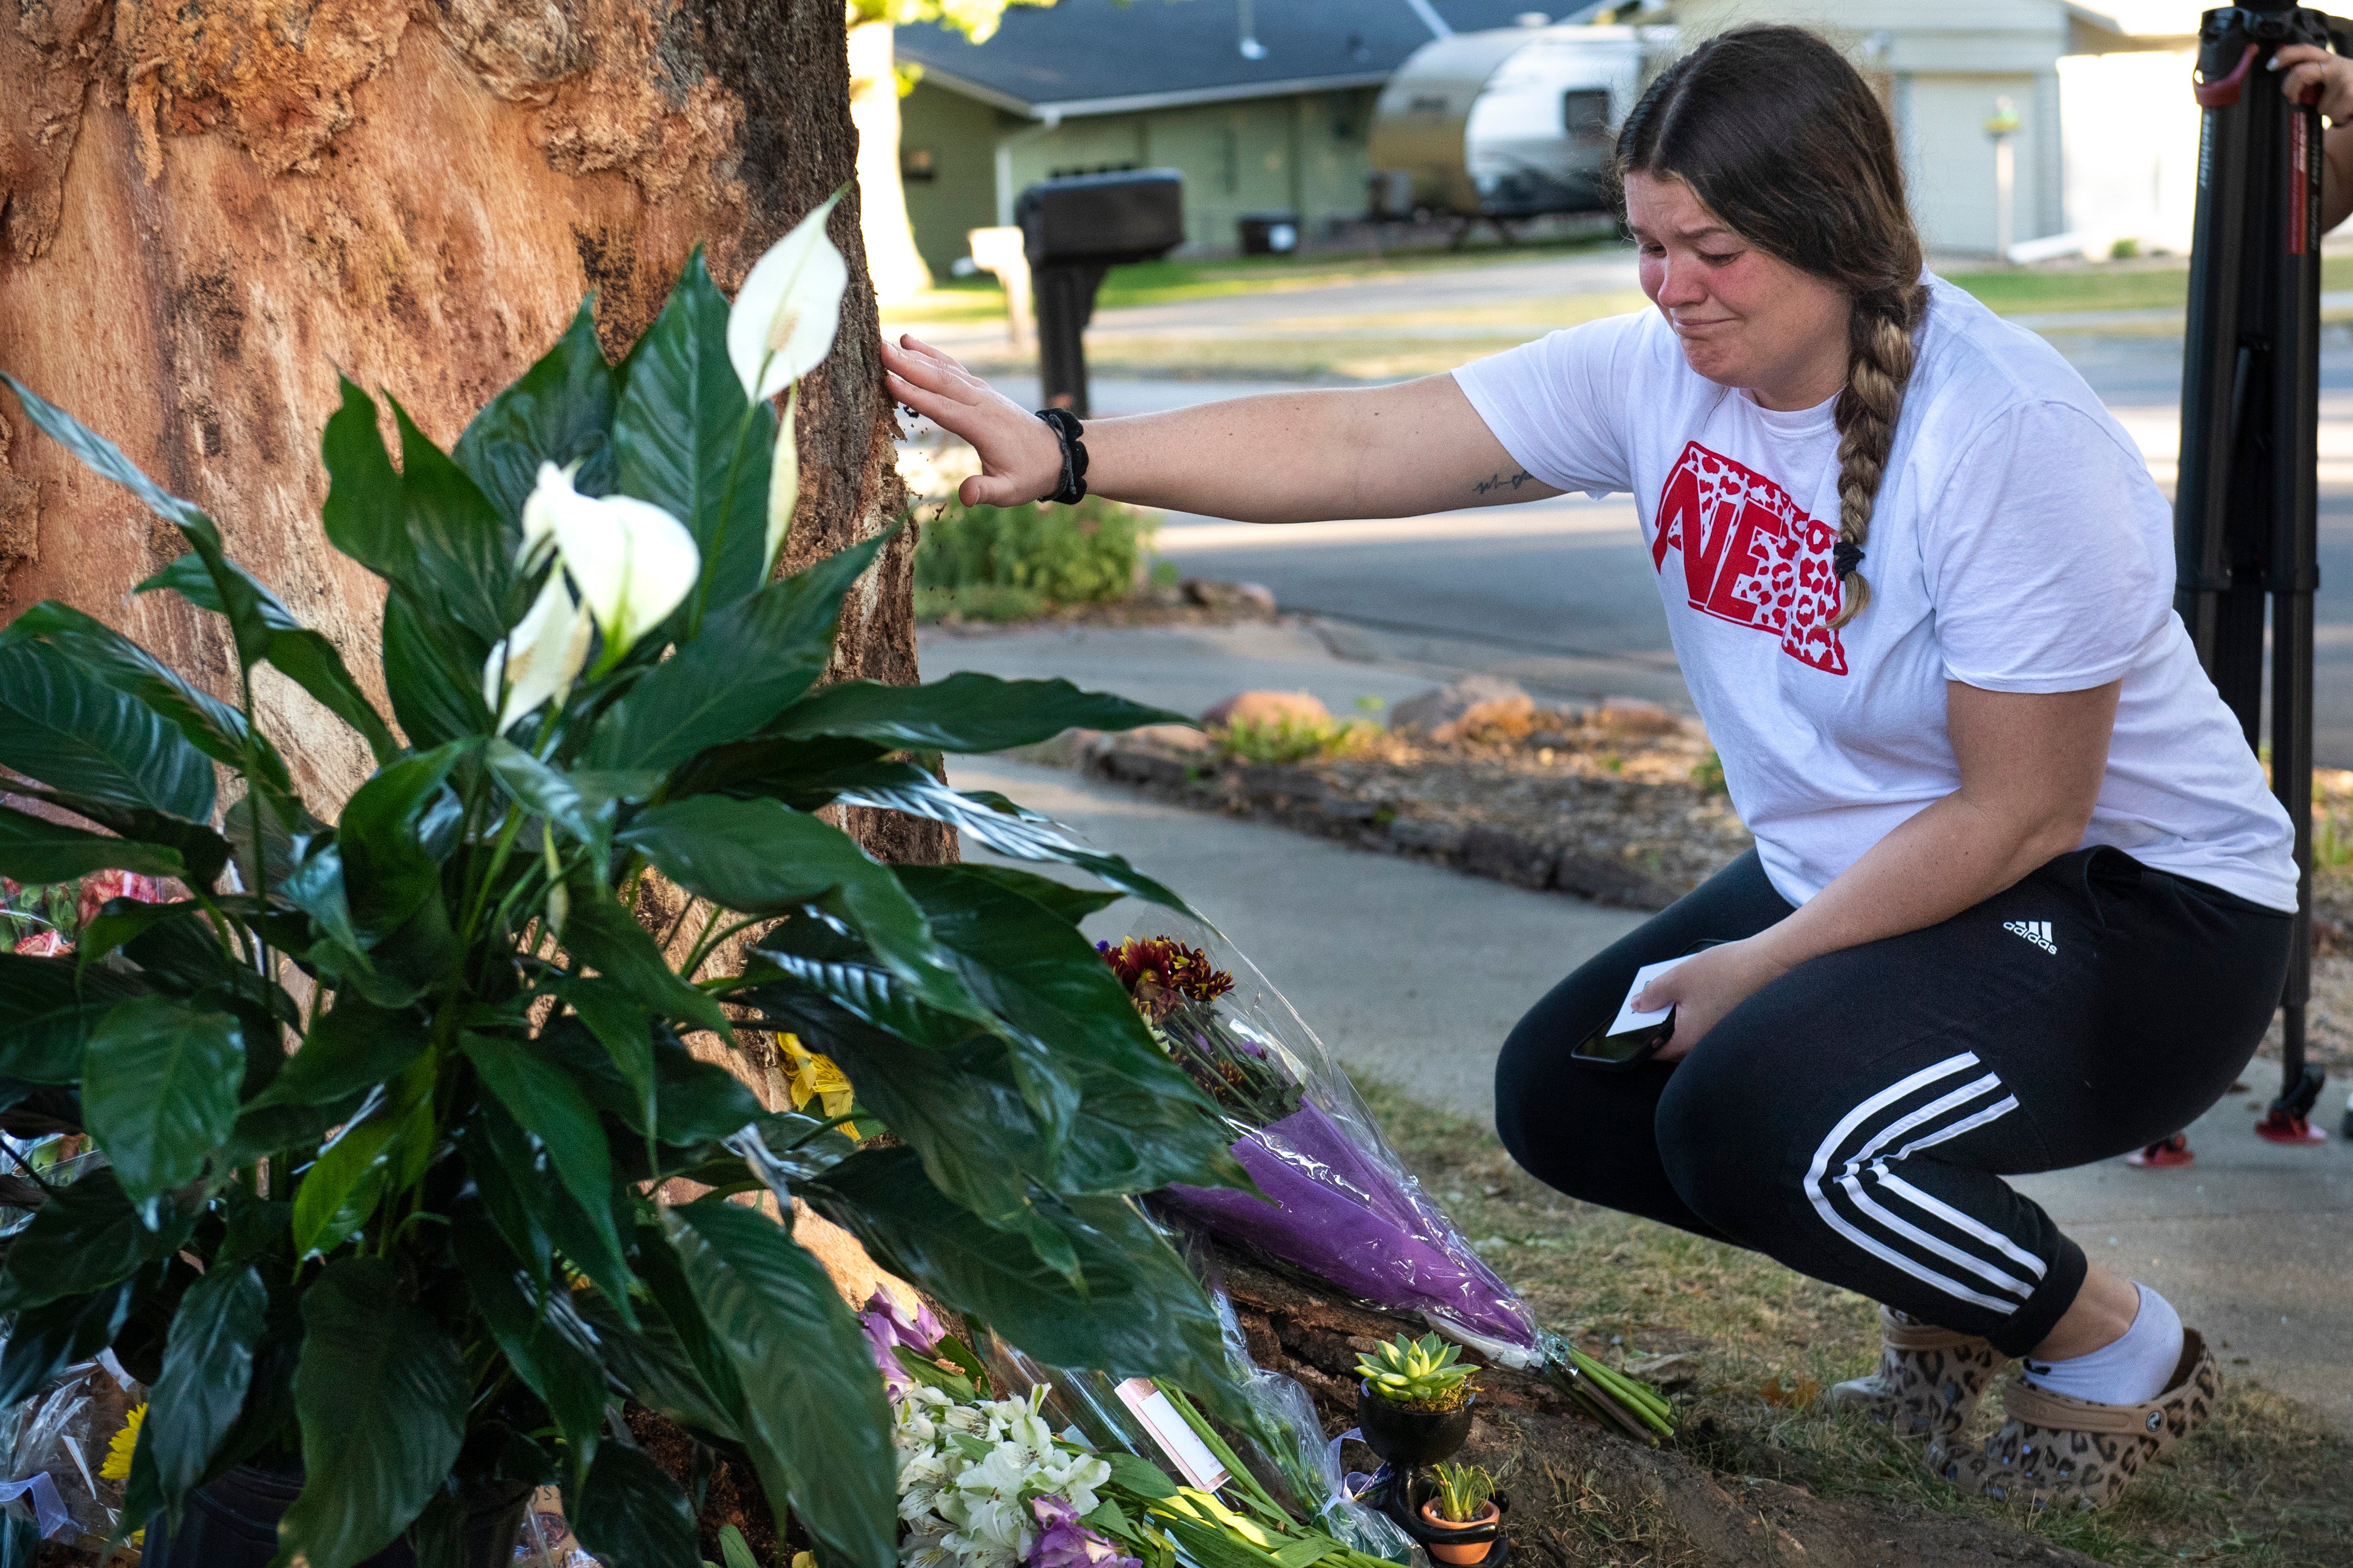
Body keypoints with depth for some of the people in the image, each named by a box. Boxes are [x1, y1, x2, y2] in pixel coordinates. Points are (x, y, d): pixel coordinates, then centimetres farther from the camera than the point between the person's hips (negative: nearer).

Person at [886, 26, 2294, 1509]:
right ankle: (1957, 1287, 18)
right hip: (1849, 875, 8)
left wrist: (1756, 968, -18)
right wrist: (1065, 455, -22)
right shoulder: (1658, 375, -7)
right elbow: (1354, 448, -11)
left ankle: (2120, 1349, -1)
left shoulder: (2009, 434, -26)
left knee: (1751, 1114, -29)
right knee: (1565, 1094, 0)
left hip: (2140, 902, -8)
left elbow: (2023, 812, -22)